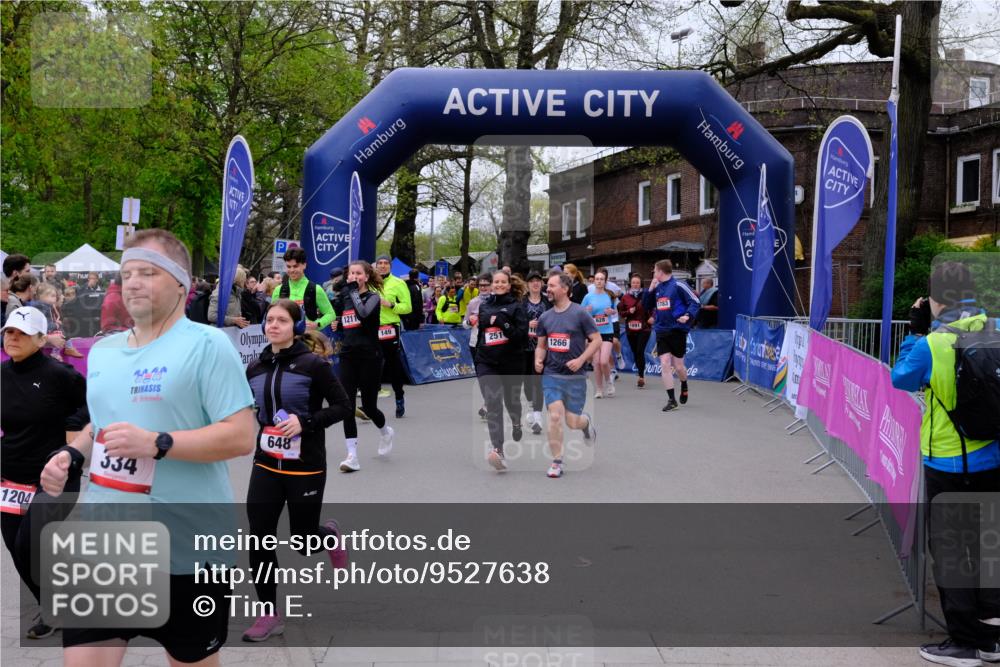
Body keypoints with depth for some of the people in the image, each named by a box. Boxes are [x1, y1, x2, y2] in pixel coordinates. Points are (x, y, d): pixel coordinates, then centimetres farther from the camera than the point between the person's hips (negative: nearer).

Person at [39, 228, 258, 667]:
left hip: (186, 546, -5)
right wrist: (72, 456, 3)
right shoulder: (102, 351, 11)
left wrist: (155, 444, -26)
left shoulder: (207, 344, -11)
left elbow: (242, 436, -18)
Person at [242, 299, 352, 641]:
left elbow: (343, 406, -11)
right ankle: (270, 615, 12)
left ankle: (330, 534, 44)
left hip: (305, 467, -4)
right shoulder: (255, 368, 3)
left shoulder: (314, 364, -12)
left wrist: (306, 422, -23)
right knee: (259, 539, -2)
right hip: (266, 465, 4)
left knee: (304, 542, 6)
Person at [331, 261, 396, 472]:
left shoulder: (373, 297, -5)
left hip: (369, 356, -5)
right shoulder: (345, 297, 11)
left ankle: (385, 432, 38)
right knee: (347, 406, -6)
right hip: (348, 354, 5)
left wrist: (353, 290, -18)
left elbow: (363, 313, -27)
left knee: (368, 406, 4)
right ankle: (352, 457, -4)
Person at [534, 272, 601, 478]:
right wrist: (538, 360, -4)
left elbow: (596, 340, -5)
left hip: (575, 376, -3)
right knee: (555, 417, -11)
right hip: (551, 375, 3)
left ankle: (586, 421, 39)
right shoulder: (545, 317, 7)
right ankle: (556, 462, 2)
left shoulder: (580, 314, -7)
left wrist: (581, 360, -17)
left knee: (572, 421, 1)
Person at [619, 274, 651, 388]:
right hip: (630, 329, 3)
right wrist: (629, 312, -11)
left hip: (643, 328, -3)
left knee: (640, 352, -12)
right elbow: (620, 313, 8)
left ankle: (641, 377, -8)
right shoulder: (625, 297, 4)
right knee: (635, 353, 10)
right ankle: (641, 375, 25)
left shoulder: (645, 295, -3)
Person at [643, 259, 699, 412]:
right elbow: (646, 306, 15)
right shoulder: (657, 288, 10)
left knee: (678, 366, 3)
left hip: (677, 330, -5)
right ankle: (671, 400, 1)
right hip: (661, 332, 5)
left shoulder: (678, 285, -9)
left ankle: (684, 386, 36)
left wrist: (688, 315, -25)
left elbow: (695, 302, -9)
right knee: (664, 364, -5)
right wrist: (650, 289, 2)